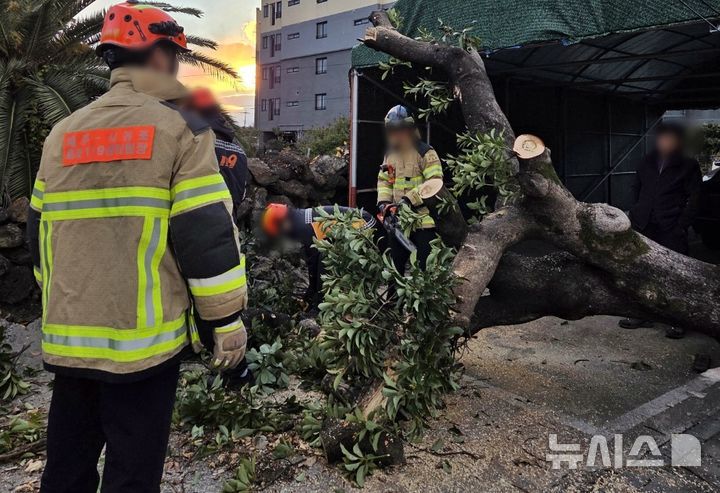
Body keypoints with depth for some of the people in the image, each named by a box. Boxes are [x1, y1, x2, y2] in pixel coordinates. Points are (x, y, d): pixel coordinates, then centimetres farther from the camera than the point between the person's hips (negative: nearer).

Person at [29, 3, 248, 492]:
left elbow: (41, 236, 15)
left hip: (70, 338, 6)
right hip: (143, 338, -6)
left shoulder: (63, 133, 11)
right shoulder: (179, 126, -7)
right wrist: (229, 319, -6)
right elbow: (207, 234, -14)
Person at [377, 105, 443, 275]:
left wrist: (409, 199, -23)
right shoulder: (390, 155, 12)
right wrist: (383, 202, -2)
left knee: (427, 267, -3)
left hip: (423, 221, -7)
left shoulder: (426, 153, -11)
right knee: (396, 267, 17)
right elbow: (383, 181, 15)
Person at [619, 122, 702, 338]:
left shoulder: (688, 166, 2)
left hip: (671, 231, -4)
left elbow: (694, 199, -1)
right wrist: (641, 211, 11)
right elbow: (636, 189, 24)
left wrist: (681, 226, -9)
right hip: (644, 227, 4)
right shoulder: (647, 163, 13)